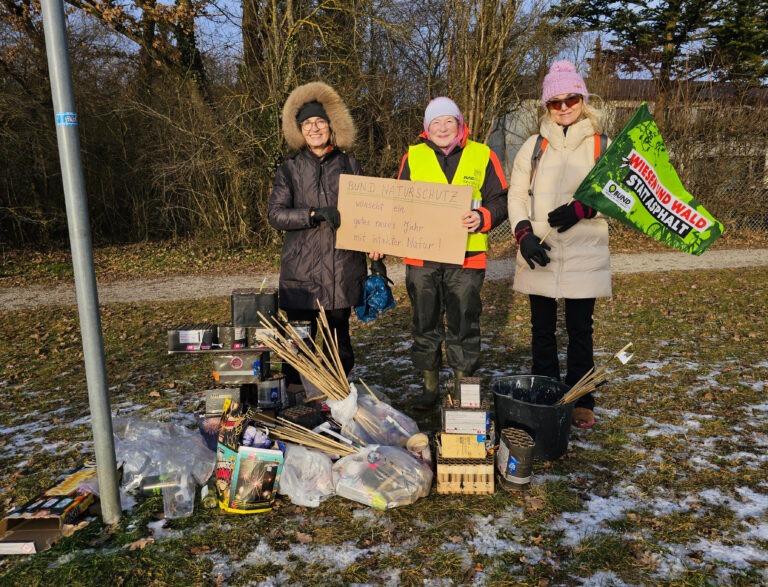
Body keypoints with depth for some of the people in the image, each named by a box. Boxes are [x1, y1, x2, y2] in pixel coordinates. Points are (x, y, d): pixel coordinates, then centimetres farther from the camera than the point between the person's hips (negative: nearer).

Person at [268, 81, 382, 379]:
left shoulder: (350, 165, 9)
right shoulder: (289, 170, 5)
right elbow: (275, 214, -4)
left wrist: (376, 251, 3)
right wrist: (315, 214, -18)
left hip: (343, 270, 1)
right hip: (302, 272, -1)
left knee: (339, 339, 11)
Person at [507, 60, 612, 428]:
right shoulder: (534, 146, 7)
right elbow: (516, 195, 5)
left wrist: (582, 208, -16)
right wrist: (524, 235, -11)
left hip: (584, 256, -1)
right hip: (539, 255, 1)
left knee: (579, 330, 7)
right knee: (542, 330, 10)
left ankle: (581, 402, 21)